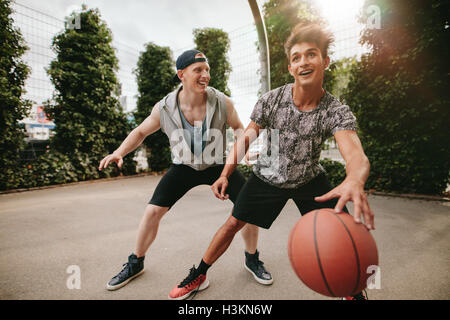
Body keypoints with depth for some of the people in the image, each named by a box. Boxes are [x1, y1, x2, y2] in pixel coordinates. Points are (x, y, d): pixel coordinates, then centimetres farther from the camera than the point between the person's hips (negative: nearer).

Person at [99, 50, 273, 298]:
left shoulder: (222, 103, -22)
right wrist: (119, 152, -16)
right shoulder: (164, 108, -19)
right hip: (184, 166, 1)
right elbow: (141, 132, -1)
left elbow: (237, 126, -2)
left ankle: (252, 260, 19)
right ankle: (136, 263, 23)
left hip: (218, 165, 0)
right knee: (152, 211, -6)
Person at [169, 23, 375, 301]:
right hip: (267, 176, 0)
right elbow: (246, 138, -7)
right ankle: (199, 274, 23)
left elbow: (356, 155, -40)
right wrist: (226, 174, -13)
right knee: (234, 223, 0)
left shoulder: (337, 111, -21)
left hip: (310, 179, 1)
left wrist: (355, 182, -64)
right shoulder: (271, 100, -19)